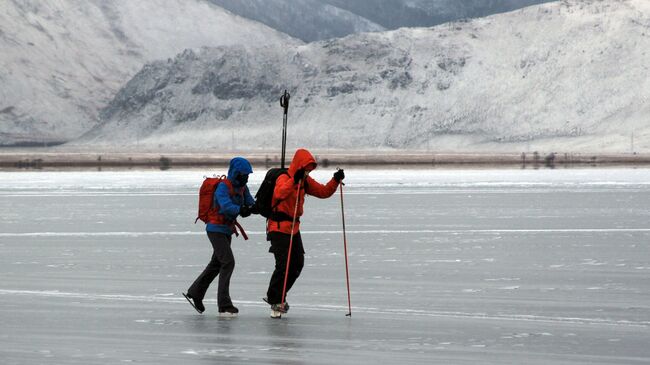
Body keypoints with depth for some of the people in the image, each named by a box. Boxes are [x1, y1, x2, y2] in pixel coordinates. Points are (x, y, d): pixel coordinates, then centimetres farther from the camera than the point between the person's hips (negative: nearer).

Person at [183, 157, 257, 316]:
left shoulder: (242, 187, 6)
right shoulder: (223, 187, -20)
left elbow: (250, 203, -2)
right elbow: (226, 206, -35)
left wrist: (254, 207, -24)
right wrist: (241, 210, -47)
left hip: (227, 230, 9)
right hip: (216, 228, -9)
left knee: (216, 264, 19)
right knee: (228, 262, -17)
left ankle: (194, 293, 34)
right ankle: (224, 305, -17)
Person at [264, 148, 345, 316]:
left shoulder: (305, 181, 8)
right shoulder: (284, 178, -17)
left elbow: (324, 192, 9)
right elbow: (279, 193, -38)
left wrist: (336, 181, -6)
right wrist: (294, 180, -47)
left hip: (294, 227, 9)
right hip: (279, 227, -9)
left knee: (298, 264, 10)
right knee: (283, 264, -12)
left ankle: (276, 296, 24)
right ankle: (274, 301, 0)